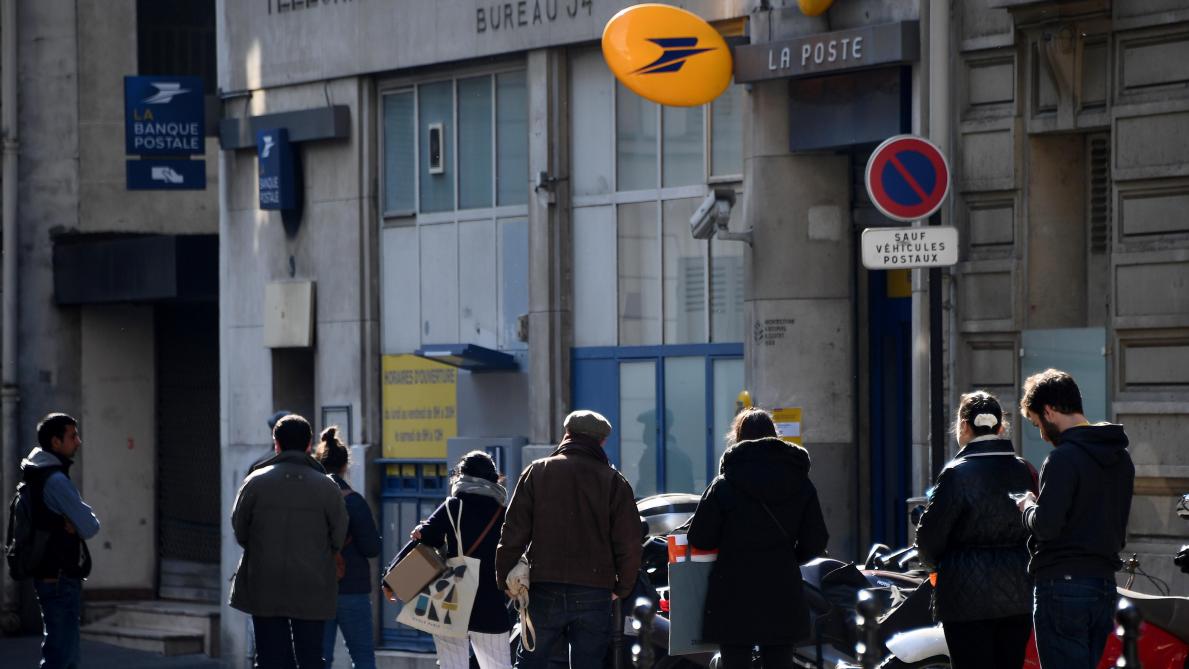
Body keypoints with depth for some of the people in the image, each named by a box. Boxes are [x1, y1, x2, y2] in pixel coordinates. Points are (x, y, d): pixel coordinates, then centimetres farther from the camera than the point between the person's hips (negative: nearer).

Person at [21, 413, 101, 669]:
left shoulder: (38, 476, 14)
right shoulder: (56, 481, -18)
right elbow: (90, 527, -19)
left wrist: (72, 525, -5)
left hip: (49, 577, 10)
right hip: (61, 578, -10)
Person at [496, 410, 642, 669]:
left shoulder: (537, 472, 4)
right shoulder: (614, 482, 3)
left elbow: (514, 532, 0)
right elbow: (629, 543, 0)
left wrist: (504, 578, 7)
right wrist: (621, 588, 12)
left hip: (544, 590, 0)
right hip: (594, 594, 0)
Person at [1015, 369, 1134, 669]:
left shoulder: (1063, 458, -14)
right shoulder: (1121, 458, 14)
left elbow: (1046, 525, -21)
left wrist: (1028, 506, 0)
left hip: (1063, 585, -9)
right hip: (1105, 586, 9)